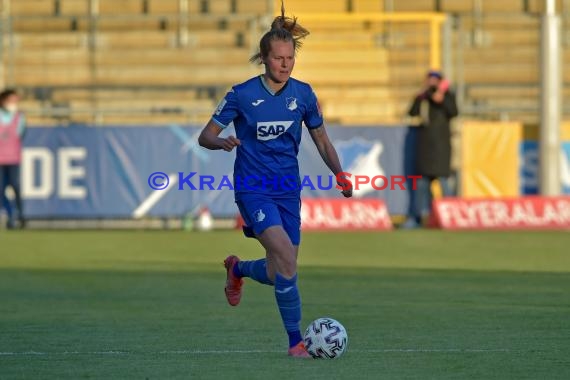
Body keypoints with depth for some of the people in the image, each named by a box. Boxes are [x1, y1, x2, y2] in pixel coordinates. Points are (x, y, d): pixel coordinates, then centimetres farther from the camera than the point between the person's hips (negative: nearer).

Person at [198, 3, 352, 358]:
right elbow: (206, 136, -2)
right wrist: (223, 142, -25)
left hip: (288, 188, 4)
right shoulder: (242, 95, -7)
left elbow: (322, 140, 12)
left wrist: (341, 175, -3)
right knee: (286, 255, -25)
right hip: (253, 188, -4)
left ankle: (237, 269, 41)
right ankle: (296, 340, -18)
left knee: (277, 274, 4)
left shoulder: (303, 94, 2)